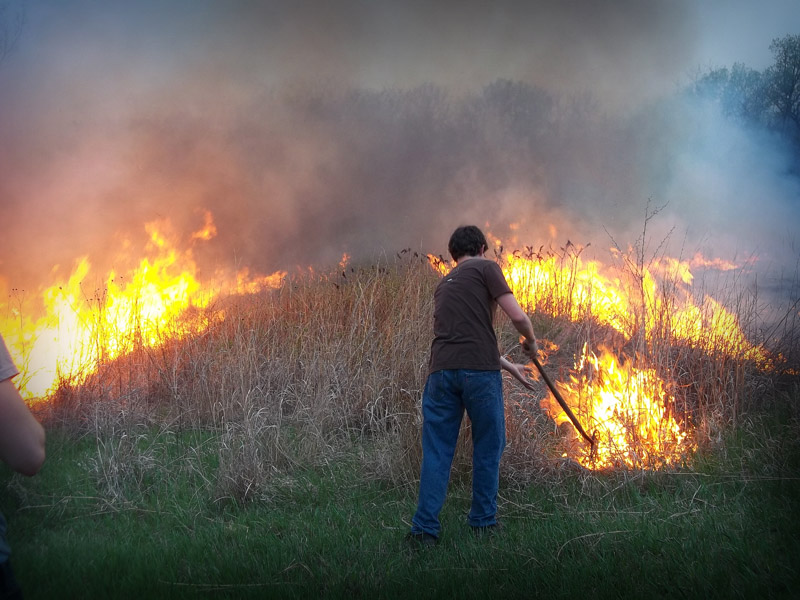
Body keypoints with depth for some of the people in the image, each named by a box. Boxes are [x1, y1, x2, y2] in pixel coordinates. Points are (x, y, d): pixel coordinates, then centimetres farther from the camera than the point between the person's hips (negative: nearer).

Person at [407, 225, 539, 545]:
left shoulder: (444, 284, 28)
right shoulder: (486, 267, 8)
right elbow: (517, 316, -2)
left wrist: (509, 366, 45)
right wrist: (531, 341, 20)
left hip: (441, 371, 5)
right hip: (480, 371, -5)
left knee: (437, 452, 7)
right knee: (488, 449, 10)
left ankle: (424, 529, 1)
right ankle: (483, 523, 17)